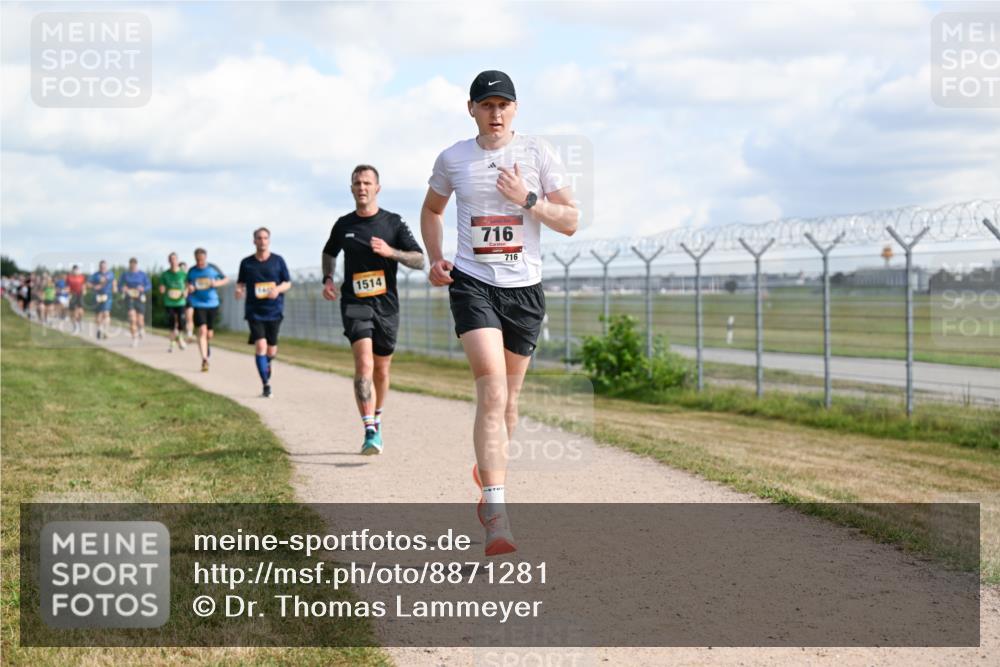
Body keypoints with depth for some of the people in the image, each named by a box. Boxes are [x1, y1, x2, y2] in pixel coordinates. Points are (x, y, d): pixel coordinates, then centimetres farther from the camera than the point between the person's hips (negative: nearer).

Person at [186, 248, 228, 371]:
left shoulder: (213, 268, -2)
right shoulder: (192, 271, 1)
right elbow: (188, 284, 14)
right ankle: (204, 359, -14)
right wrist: (189, 289, -10)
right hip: (198, 304, -1)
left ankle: (208, 343, 48)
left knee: (209, 333, 10)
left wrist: (217, 283, -11)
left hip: (212, 304, 1)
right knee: (202, 330, -15)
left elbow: (226, 279, 8)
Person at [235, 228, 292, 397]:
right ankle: (266, 384, -10)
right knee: (260, 345, -15)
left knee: (271, 350, 7)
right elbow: (240, 283, 12)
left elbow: (288, 283, 6)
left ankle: (266, 365, 41)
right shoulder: (246, 262, 2)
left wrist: (278, 289, -15)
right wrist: (239, 291, -11)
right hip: (254, 311, -1)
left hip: (274, 311, 1)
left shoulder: (278, 261, 2)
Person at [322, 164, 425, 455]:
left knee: (381, 370, 10)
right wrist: (328, 279, 9)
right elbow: (329, 253, 27)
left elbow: (419, 260, -1)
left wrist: (390, 252, -17)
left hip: (386, 304, 1)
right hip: (354, 303, -1)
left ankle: (376, 421, 34)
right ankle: (370, 432, -25)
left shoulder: (393, 223, 1)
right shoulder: (343, 225, 7)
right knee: (363, 363, -19)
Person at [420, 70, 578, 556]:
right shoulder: (452, 159, 4)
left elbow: (571, 221, 0)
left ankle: (490, 471, 41)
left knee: (507, 398, 12)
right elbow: (431, 209, 22)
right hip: (472, 283, -1)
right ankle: (496, 513, -22)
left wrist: (528, 199, -15)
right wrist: (434, 259, 7)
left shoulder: (538, 153, 1)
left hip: (524, 288, 2)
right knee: (492, 392, -18)